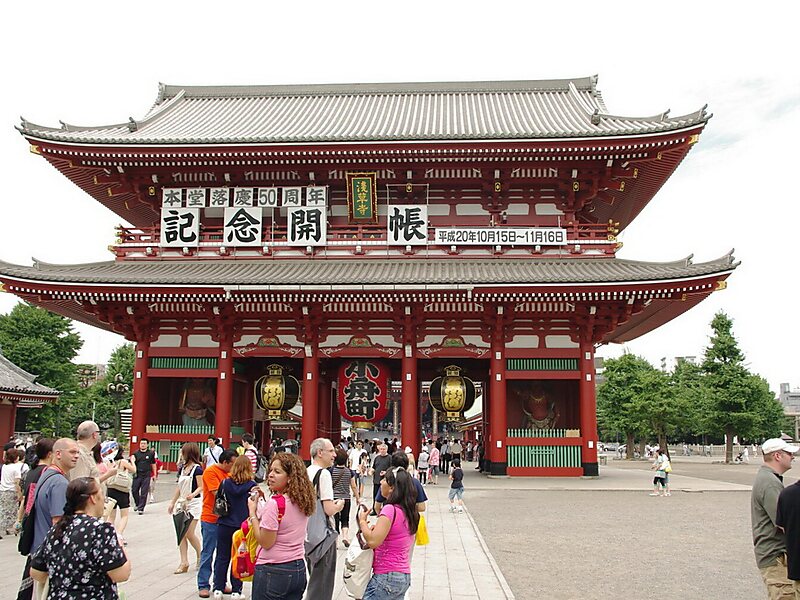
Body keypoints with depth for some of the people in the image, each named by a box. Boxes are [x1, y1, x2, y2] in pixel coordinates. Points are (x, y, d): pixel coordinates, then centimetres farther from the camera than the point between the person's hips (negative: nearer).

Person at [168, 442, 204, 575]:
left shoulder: (197, 469, -11)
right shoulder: (182, 468, 11)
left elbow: (201, 487, -14)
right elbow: (179, 487, 16)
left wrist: (193, 494, -33)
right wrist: (172, 503, 16)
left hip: (194, 503, -7)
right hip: (182, 503, 7)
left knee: (190, 533, -7)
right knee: (181, 534, 3)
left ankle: (200, 556, 16)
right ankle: (184, 563, 7)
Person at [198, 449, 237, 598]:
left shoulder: (227, 473, 9)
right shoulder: (210, 472, -13)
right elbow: (217, 493, -20)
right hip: (211, 519, -7)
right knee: (207, 553, 2)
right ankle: (203, 585, 11)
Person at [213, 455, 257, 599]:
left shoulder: (225, 483, -4)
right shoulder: (251, 486, -10)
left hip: (224, 525, 2)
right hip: (243, 526, -2)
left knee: (222, 557, 13)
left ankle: (218, 588, 18)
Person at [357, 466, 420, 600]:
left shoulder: (390, 509, -18)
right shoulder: (410, 511, 7)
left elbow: (373, 541, -24)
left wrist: (362, 521, -8)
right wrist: (377, 528, 7)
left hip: (387, 577, -9)